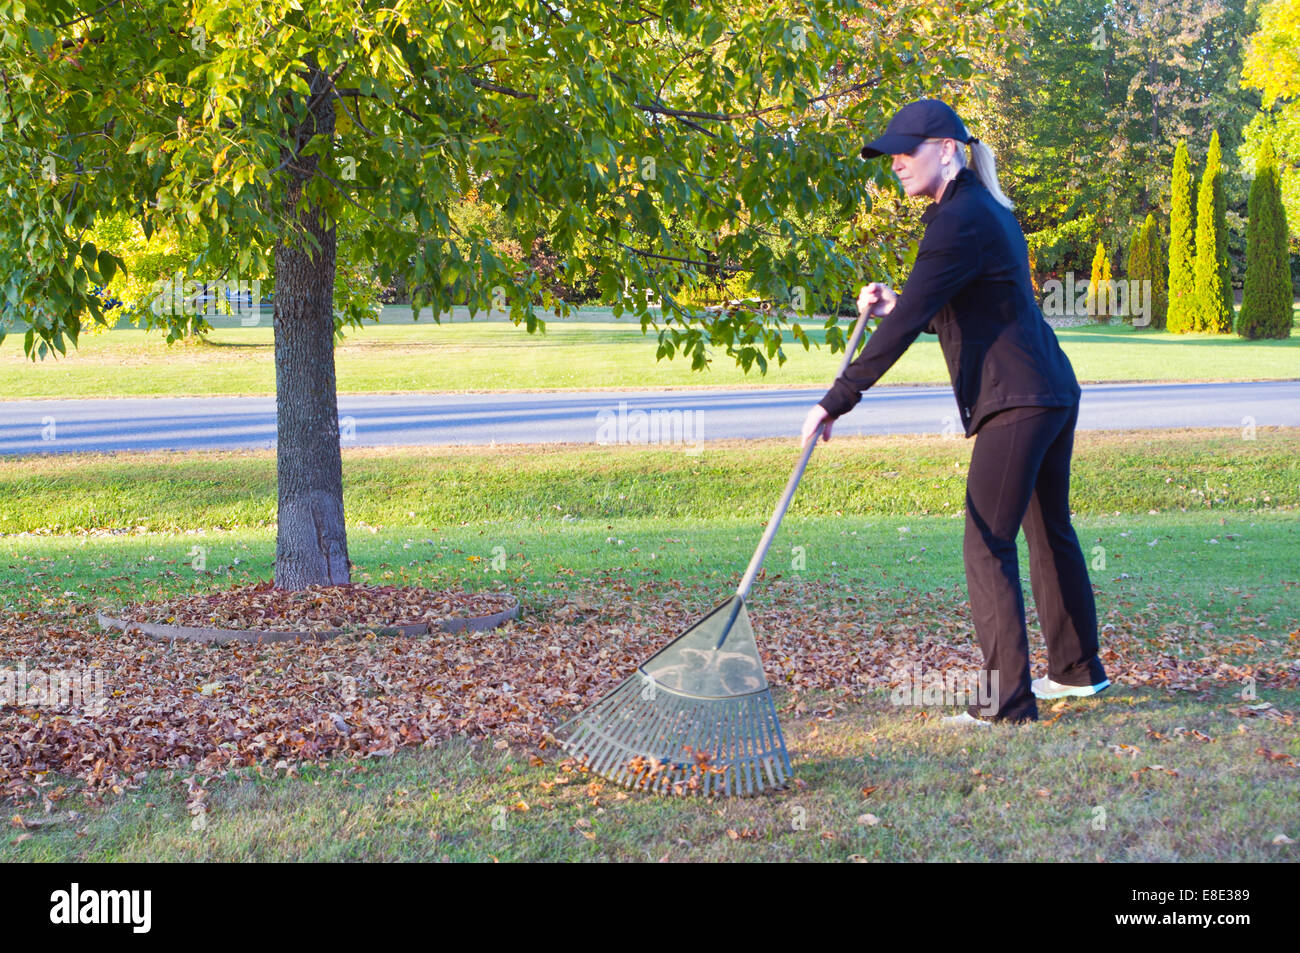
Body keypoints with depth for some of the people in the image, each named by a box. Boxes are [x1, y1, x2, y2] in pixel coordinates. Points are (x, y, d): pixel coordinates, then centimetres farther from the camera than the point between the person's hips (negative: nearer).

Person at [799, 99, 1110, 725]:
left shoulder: (959, 221, -16)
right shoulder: (987, 209, 15)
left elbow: (906, 325, -22)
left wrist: (837, 400, -21)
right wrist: (897, 305, 8)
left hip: (1016, 401, -11)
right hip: (1055, 390, 11)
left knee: (987, 547, -8)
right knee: (1049, 531, 22)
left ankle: (1008, 702, -7)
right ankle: (1078, 669, 35)